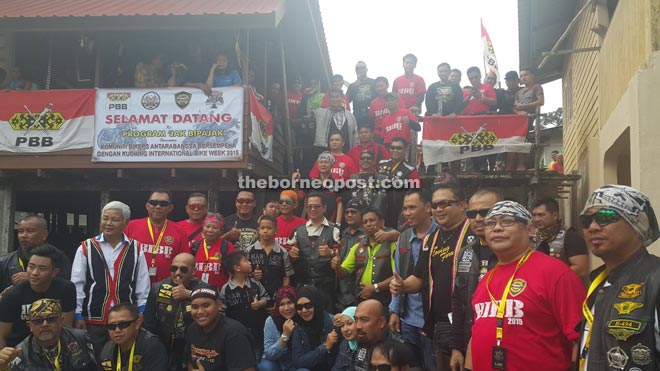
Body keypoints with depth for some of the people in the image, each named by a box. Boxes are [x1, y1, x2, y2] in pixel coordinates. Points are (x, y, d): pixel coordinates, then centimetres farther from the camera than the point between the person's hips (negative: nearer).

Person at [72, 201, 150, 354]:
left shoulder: (135, 249, 3)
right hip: (93, 320, 0)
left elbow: (143, 286, 6)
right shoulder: (86, 248, 0)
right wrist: (78, 316, 0)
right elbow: (77, 285, 2)